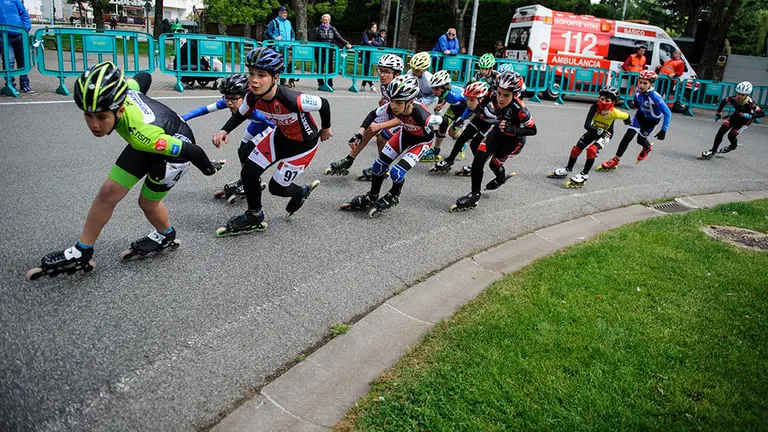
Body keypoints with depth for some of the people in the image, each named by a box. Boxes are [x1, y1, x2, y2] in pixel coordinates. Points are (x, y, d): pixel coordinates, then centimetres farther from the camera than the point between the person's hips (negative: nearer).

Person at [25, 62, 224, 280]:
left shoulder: (142, 134, -44)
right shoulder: (117, 94, -26)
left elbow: (189, 149, -32)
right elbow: (144, 77, -4)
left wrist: (209, 168, -12)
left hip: (176, 145, -7)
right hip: (149, 141, 7)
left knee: (148, 203, 8)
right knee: (108, 192, 2)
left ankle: (166, 236, 42)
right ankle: (81, 252, 17)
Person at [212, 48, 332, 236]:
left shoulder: (291, 100, -39)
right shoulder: (253, 97, -20)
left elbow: (323, 104, -23)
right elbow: (240, 114, 3)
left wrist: (325, 128, -4)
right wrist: (224, 131, -17)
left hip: (304, 144, -6)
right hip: (280, 135, 6)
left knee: (276, 187, 2)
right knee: (247, 173, -1)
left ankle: (302, 192, 38)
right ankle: (254, 217, 24)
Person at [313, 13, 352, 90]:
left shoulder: (332, 29, 10)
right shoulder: (318, 29, 5)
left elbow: (339, 38, 2)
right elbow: (314, 41, 3)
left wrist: (346, 43, -13)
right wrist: (314, 51, -9)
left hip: (329, 52, 1)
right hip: (320, 52, -1)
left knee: (330, 69, 1)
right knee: (320, 69, 3)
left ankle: (330, 85, 7)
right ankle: (320, 85, 11)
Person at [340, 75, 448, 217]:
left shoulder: (421, 115, -43)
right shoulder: (391, 107, -28)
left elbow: (443, 121, -26)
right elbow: (373, 114, -9)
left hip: (422, 140, -5)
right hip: (405, 133, 5)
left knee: (397, 172, -17)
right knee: (379, 165, 1)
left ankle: (393, 197, 16)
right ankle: (371, 198, 24)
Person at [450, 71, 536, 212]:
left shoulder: (519, 109, -35)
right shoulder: (495, 99, -21)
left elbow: (532, 130, -24)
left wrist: (510, 129, -34)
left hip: (514, 140, -4)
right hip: (498, 131, 4)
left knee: (494, 164, 4)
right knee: (478, 159, -9)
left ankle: (501, 178, 40)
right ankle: (474, 195, 5)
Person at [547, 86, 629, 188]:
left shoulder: (614, 113, -30)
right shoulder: (595, 107, -28)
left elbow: (626, 116, -7)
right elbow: (587, 125, -33)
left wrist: (628, 123, 14)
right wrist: (598, 130, -43)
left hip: (606, 133, -3)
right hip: (594, 130, 3)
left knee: (592, 150, -28)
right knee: (576, 149, 3)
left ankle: (584, 176, -16)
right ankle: (567, 170, 28)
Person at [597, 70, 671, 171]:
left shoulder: (655, 97, -37)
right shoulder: (638, 91, -21)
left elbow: (668, 113, -33)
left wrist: (663, 130, -35)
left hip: (652, 120, -3)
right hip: (641, 115, 4)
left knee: (640, 140, 11)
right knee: (628, 136, -8)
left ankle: (647, 147, 50)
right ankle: (615, 161, 1)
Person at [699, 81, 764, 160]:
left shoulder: (749, 103, -36)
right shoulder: (732, 99, -26)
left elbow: (762, 114, -33)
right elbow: (724, 101, -1)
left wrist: (749, 116, -47)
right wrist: (718, 113, 0)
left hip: (745, 119, -3)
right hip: (736, 115, 4)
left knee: (731, 136, -6)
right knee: (721, 131, -12)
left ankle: (733, 146, 30)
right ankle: (713, 151, 0)